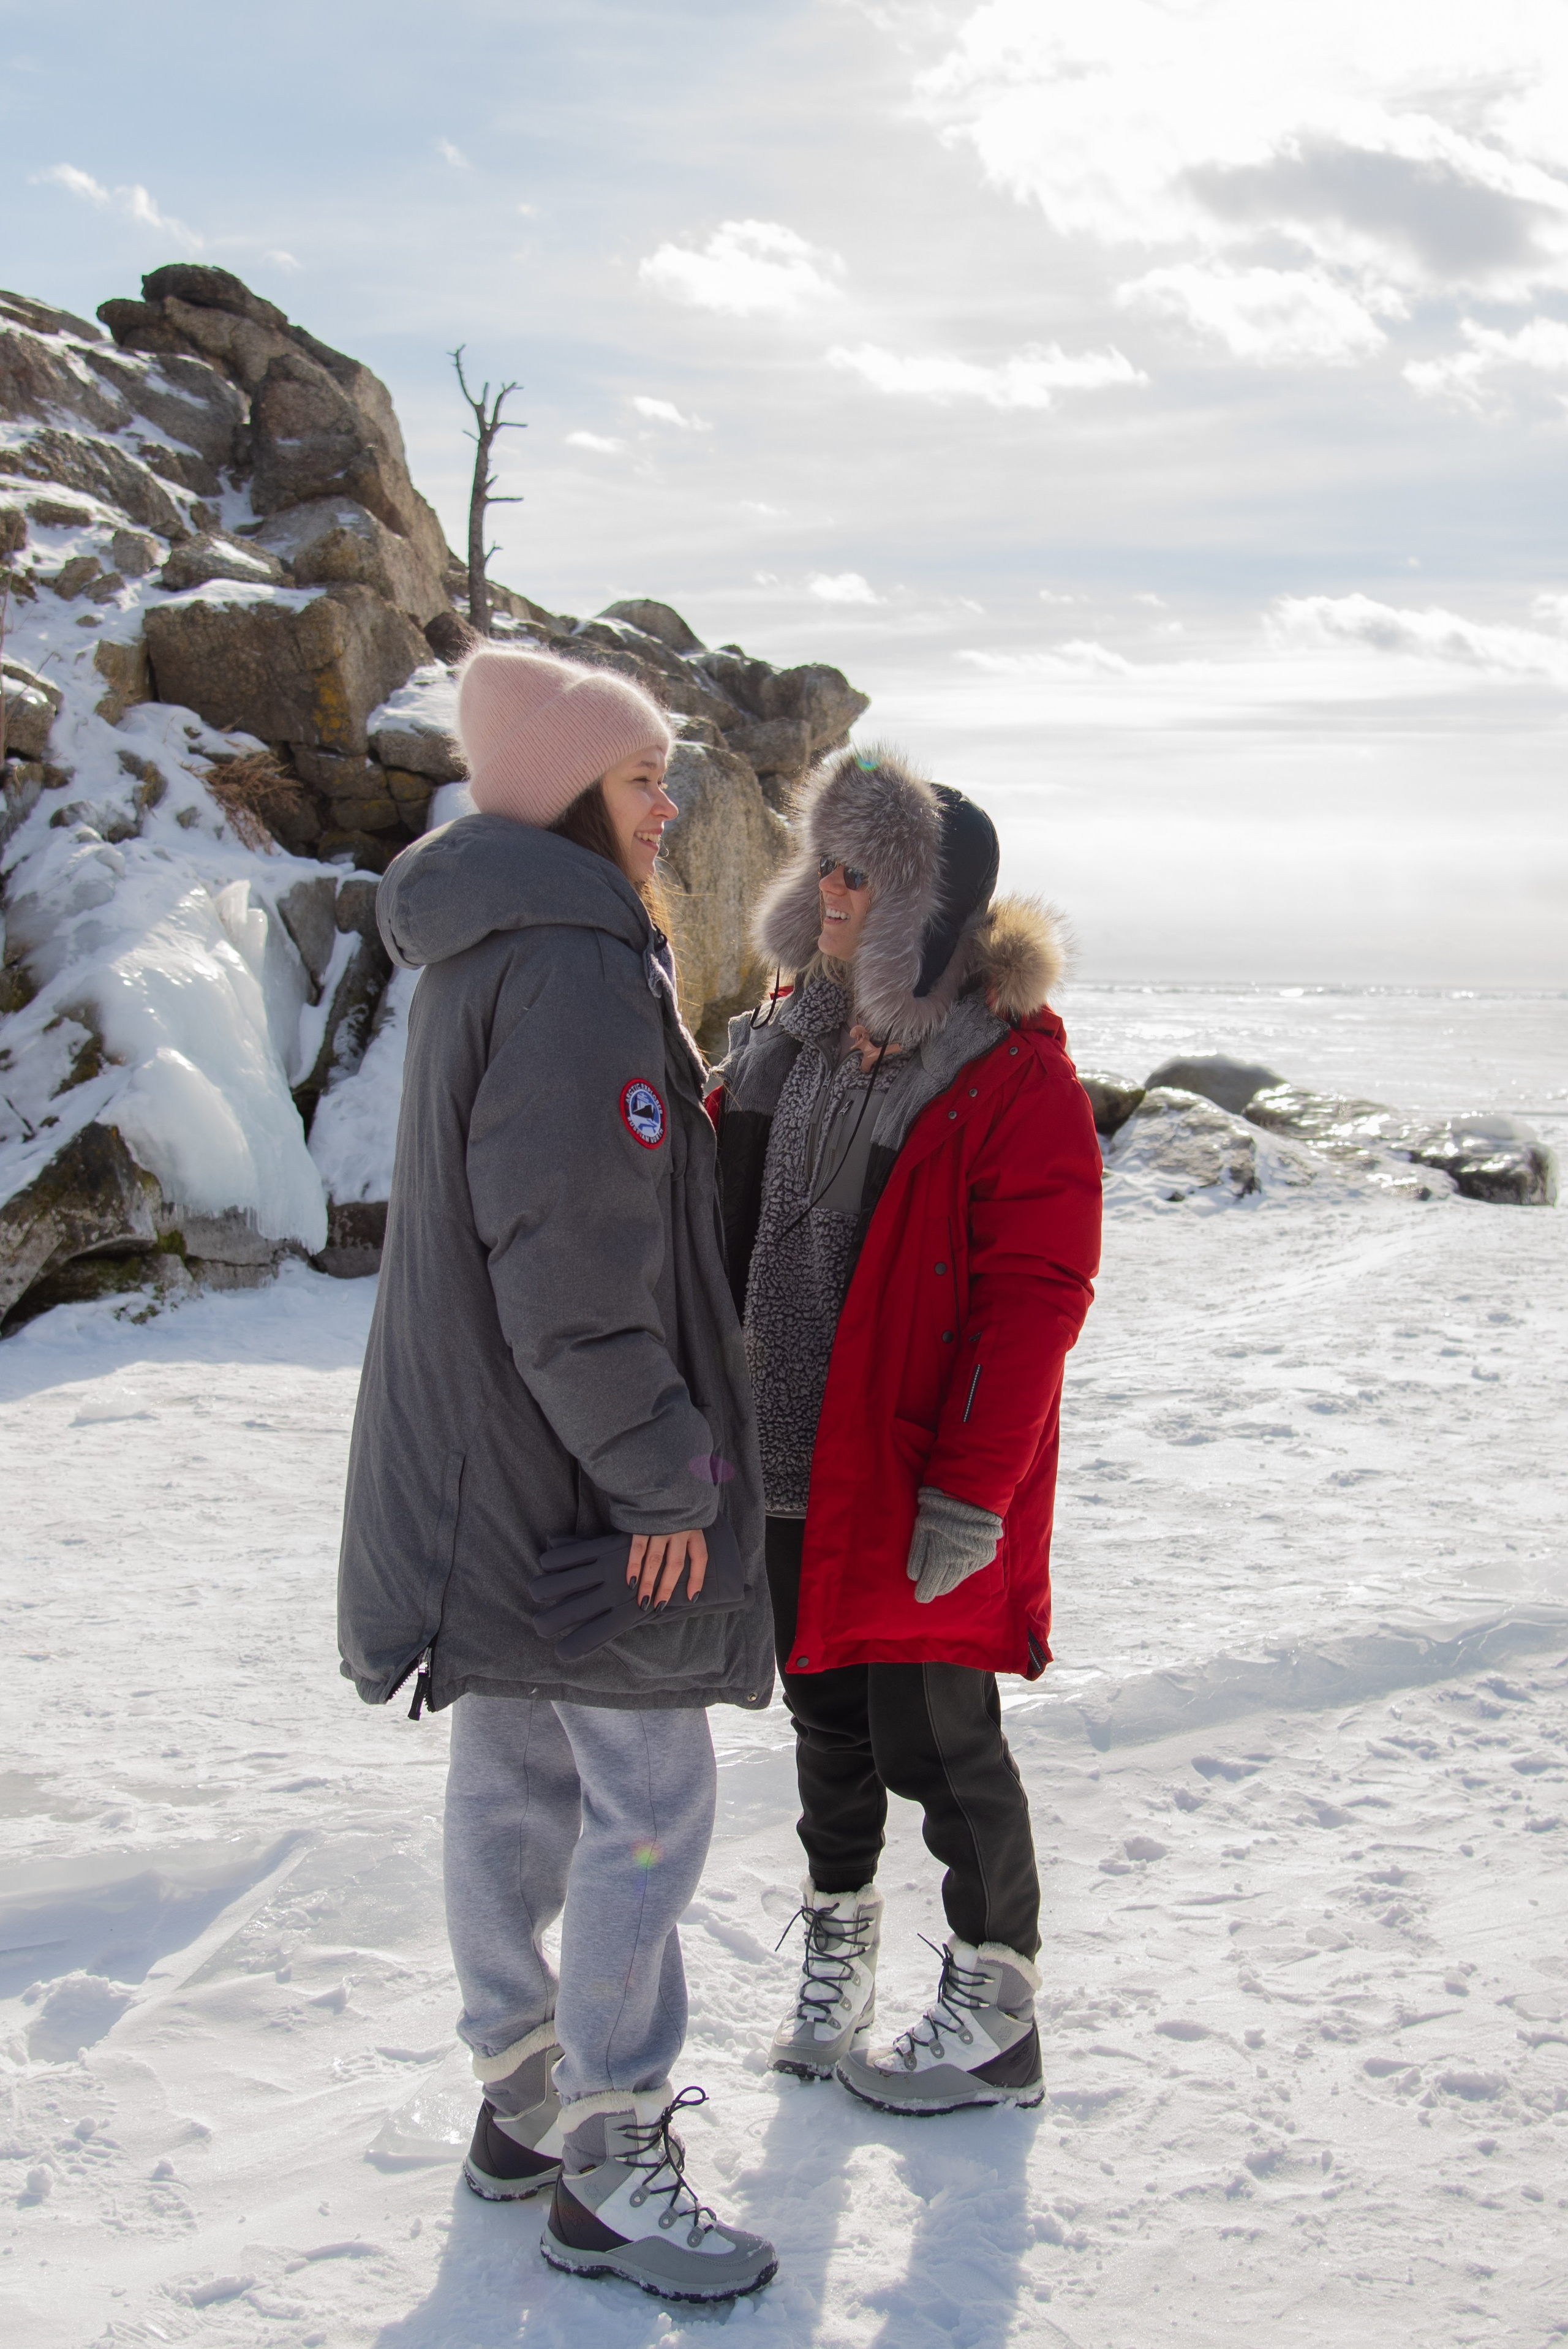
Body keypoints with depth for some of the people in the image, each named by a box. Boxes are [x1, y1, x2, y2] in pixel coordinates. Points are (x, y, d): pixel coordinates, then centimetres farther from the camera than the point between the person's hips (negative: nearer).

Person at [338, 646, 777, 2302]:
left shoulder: (486, 951, 13)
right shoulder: (578, 967, -20)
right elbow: (574, 1254, -25)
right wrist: (662, 1468, -20)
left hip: (489, 1463, 11)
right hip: (577, 1470, -10)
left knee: (514, 1781, 17)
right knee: (648, 1806, -1)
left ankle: (524, 2101, 31)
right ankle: (609, 2169, 10)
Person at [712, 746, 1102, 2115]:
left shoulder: (1014, 1077, -14)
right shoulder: (789, 1035, 8)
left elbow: (1033, 1295, -17)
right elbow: (722, 1230, 17)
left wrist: (969, 1489, -19)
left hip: (917, 1492, -6)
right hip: (788, 1472, 7)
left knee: (936, 1744, 2)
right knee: (830, 1721, 19)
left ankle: (992, 2019, 21)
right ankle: (838, 1952, 38)